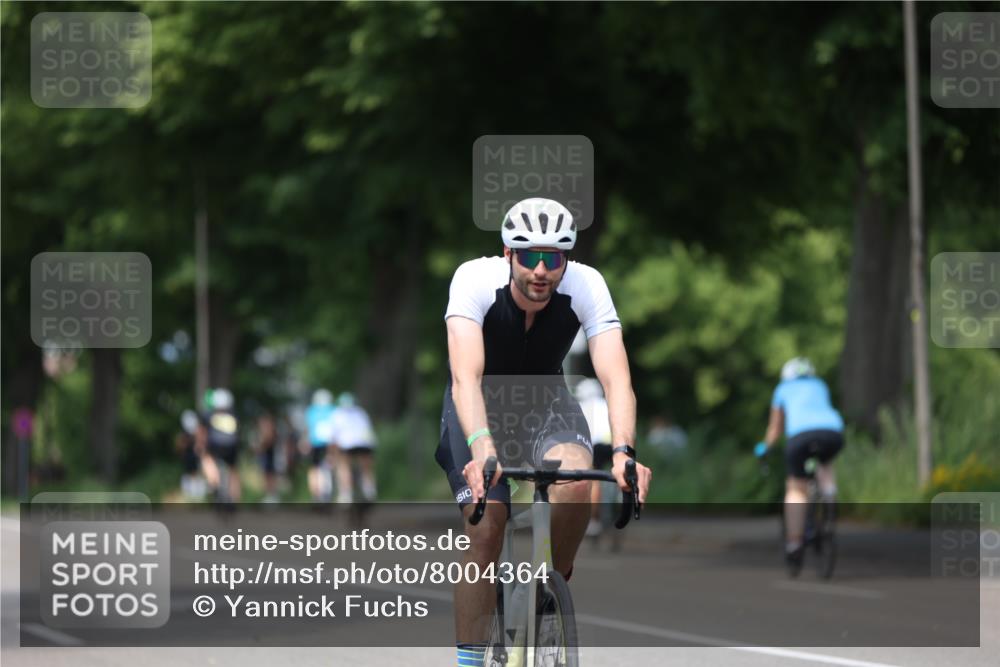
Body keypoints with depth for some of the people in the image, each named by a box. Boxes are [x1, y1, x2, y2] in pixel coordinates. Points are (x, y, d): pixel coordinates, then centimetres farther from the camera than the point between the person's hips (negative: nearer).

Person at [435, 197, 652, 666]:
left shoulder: (586, 285, -26)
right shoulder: (475, 280, -30)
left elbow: (615, 377, -34)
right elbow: (466, 376, -42)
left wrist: (624, 451, -51)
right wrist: (481, 448, -59)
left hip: (545, 398, 1)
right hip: (480, 402, -1)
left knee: (576, 483, -29)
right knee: (484, 529, -17)